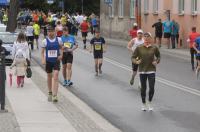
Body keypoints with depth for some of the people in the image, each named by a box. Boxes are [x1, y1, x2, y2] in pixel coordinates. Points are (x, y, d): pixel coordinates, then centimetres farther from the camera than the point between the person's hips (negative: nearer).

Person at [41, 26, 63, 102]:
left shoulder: (58, 40, -1)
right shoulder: (45, 41, -2)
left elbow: (61, 48, 15)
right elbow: (42, 52, 1)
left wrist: (61, 55, -2)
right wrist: (43, 60, -13)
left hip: (56, 61, -1)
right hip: (48, 61, 1)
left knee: (55, 77, -13)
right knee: (49, 77, 13)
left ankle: (55, 95, -16)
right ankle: (50, 93, 33)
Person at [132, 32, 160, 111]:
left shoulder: (154, 48, 1)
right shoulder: (139, 48, -2)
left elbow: (158, 56, 16)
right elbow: (133, 57, 2)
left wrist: (157, 62, -2)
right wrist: (136, 61, -18)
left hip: (151, 70, 0)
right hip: (142, 70, 0)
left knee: (152, 88, -6)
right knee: (143, 88, 8)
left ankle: (149, 103, 16)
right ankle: (143, 104, 24)